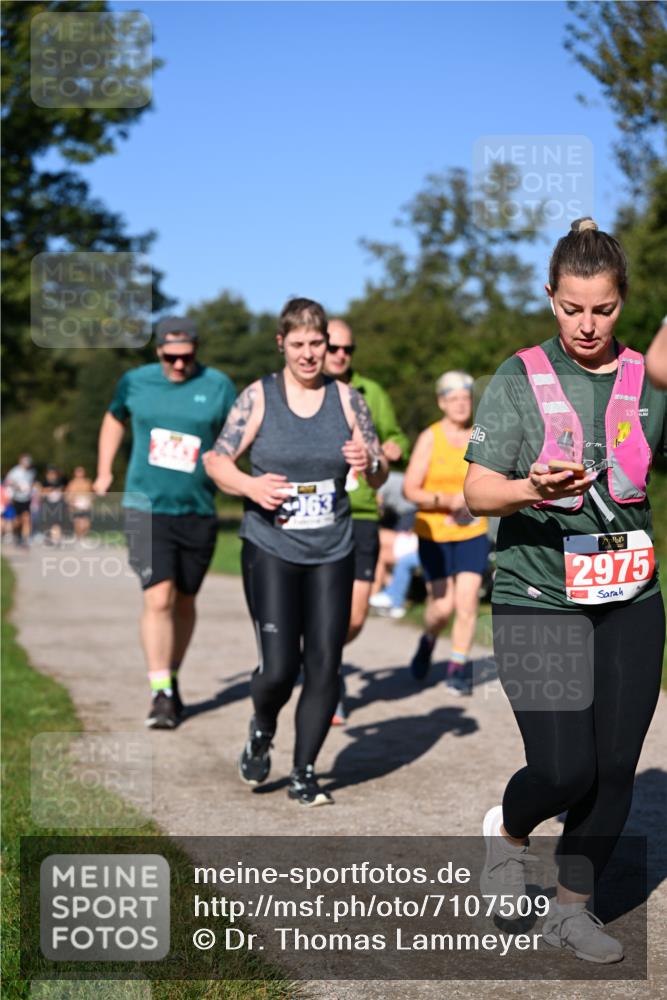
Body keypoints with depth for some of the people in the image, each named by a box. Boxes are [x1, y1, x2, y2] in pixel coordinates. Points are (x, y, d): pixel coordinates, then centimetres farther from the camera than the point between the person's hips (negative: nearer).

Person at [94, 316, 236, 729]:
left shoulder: (217, 385, -1)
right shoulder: (135, 382, 3)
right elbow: (115, 419, 22)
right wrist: (105, 472, 17)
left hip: (198, 512, 1)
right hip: (147, 508, -1)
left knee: (184, 601, 13)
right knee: (159, 598, -14)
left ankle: (173, 679, 32)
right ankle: (161, 693, -11)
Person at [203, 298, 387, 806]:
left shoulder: (347, 399, 3)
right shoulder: (258, 397, -2)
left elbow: (380, 476, 8)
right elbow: (217, 460, 2)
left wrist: (369, 463, -16)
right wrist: (250, 485, -18)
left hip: (332, 554, 2)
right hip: (270, 550, -2)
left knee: (324, 668, 0)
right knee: (278, 669, -8)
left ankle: (304, 773, 18)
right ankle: (262, 729, 26)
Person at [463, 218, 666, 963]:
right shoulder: (519, 379, -4)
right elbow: (477, 492, -8)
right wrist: (531, 492, -28)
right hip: (537, 602, -3)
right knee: (564, 770, -11)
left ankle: (572, 909, 25)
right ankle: (507, 830, 24)